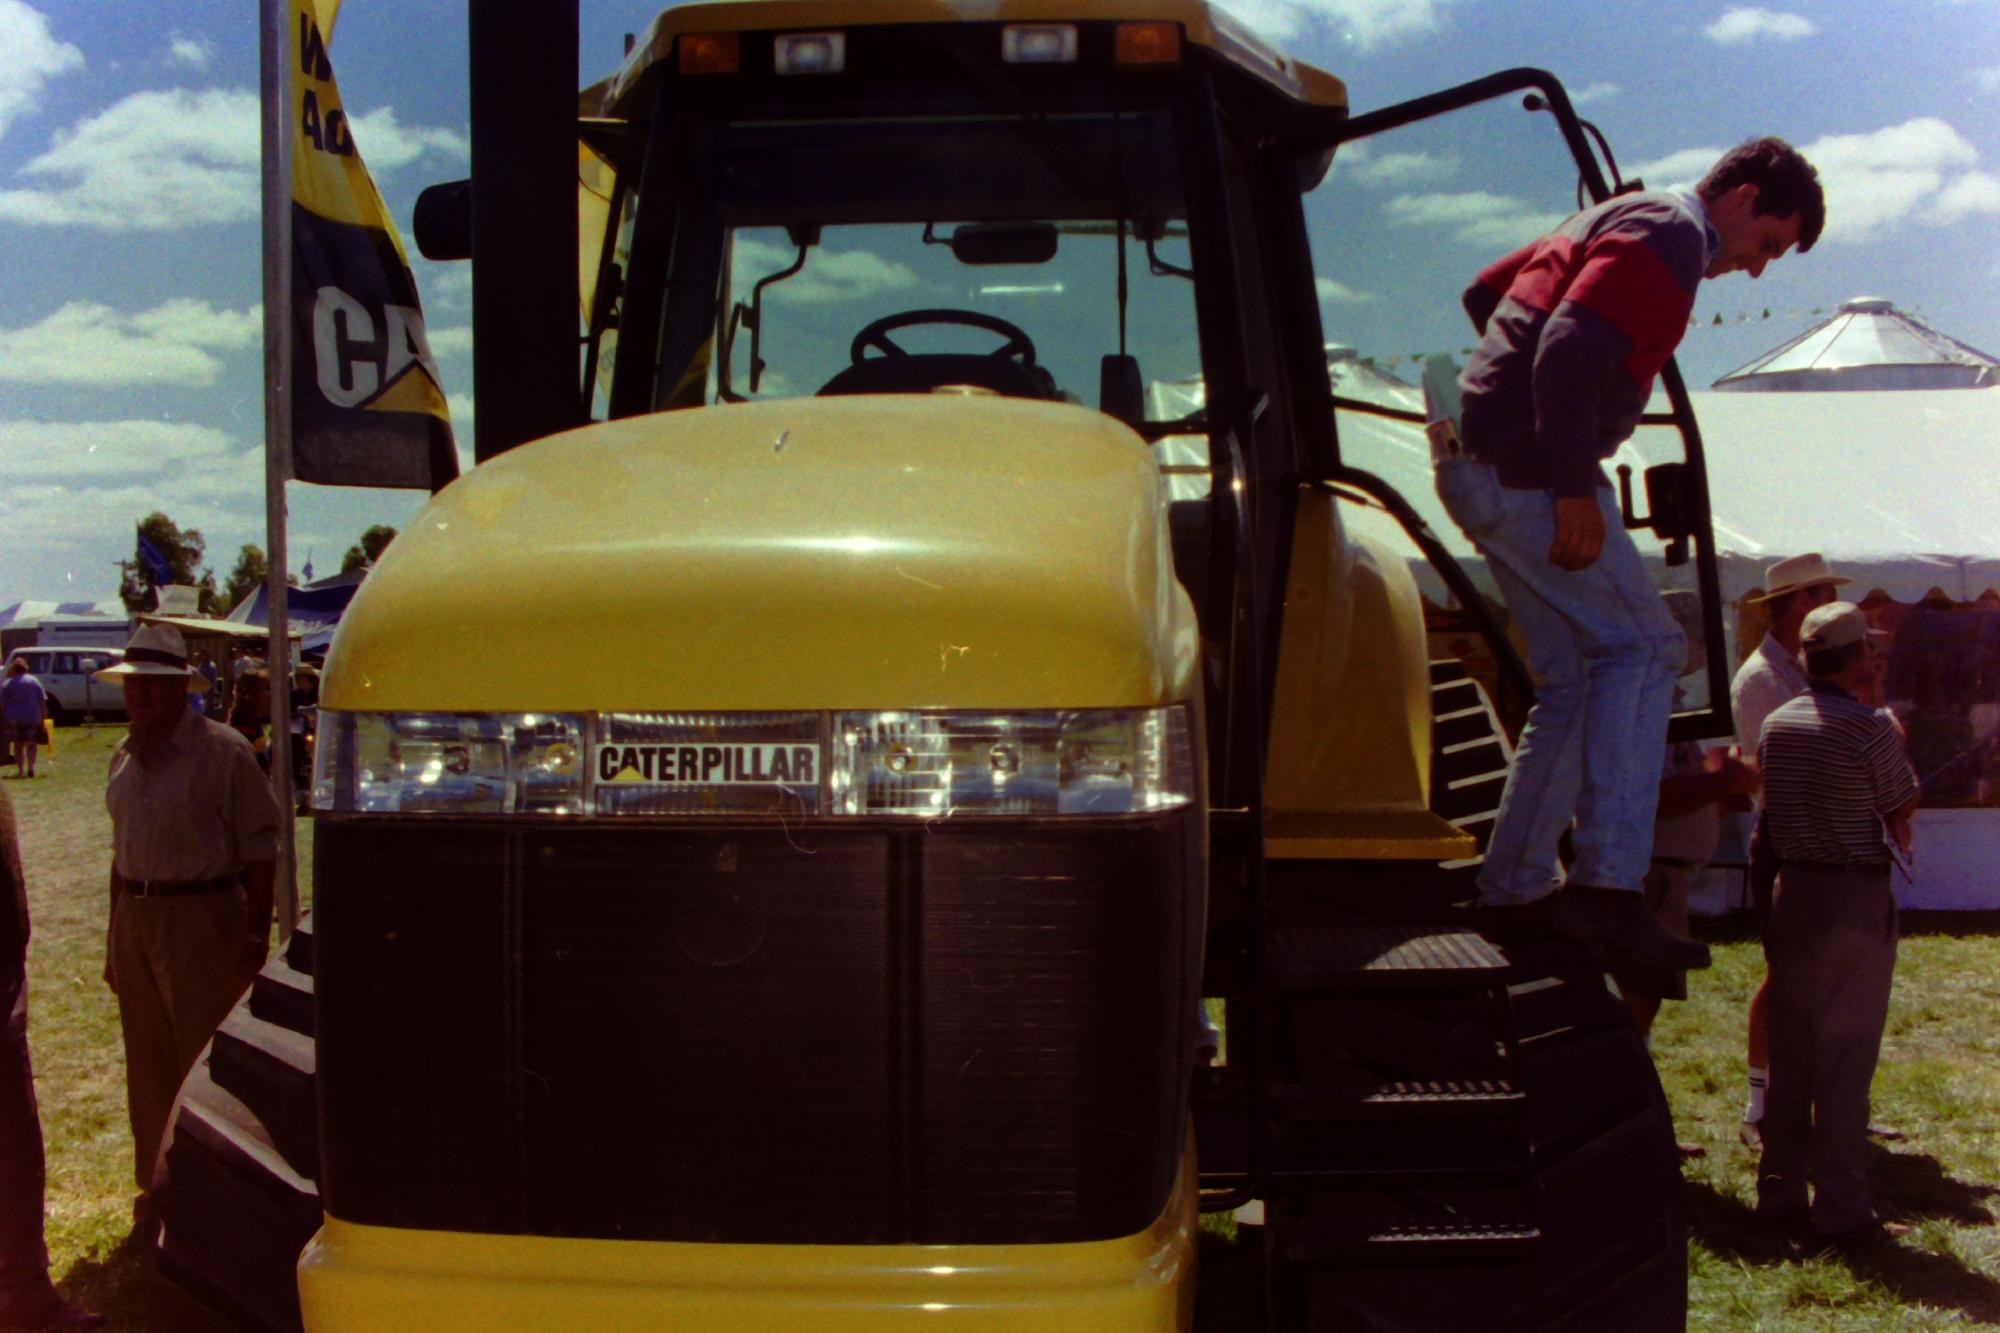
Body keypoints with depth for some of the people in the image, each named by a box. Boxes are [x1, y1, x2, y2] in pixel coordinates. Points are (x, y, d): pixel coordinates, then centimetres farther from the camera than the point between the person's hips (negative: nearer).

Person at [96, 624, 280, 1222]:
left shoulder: (222, 751, -10)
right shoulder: (124, 757, 11)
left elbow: (259, 851, -10)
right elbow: (123, 851, 18)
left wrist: (255, 937, -15)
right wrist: (116, 939, 17)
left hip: (202, 919, -7)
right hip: (135, 919, 7)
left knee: (206, 1061, -2)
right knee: (148, 1063, 14)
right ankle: (159, 1183, 27)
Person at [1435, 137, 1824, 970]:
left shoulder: (1619, 220, 23)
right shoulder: (1671, 236, -9)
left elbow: (1487, 293, 30)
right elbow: (1573, 351, -24)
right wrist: (1574, 488, -22)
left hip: (1478, 460, 10)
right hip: (1524, 470, -10)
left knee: (1579, 677, 10)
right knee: (1642, 645, -10)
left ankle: (1514, 890, 11)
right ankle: (1607, 884, -16)